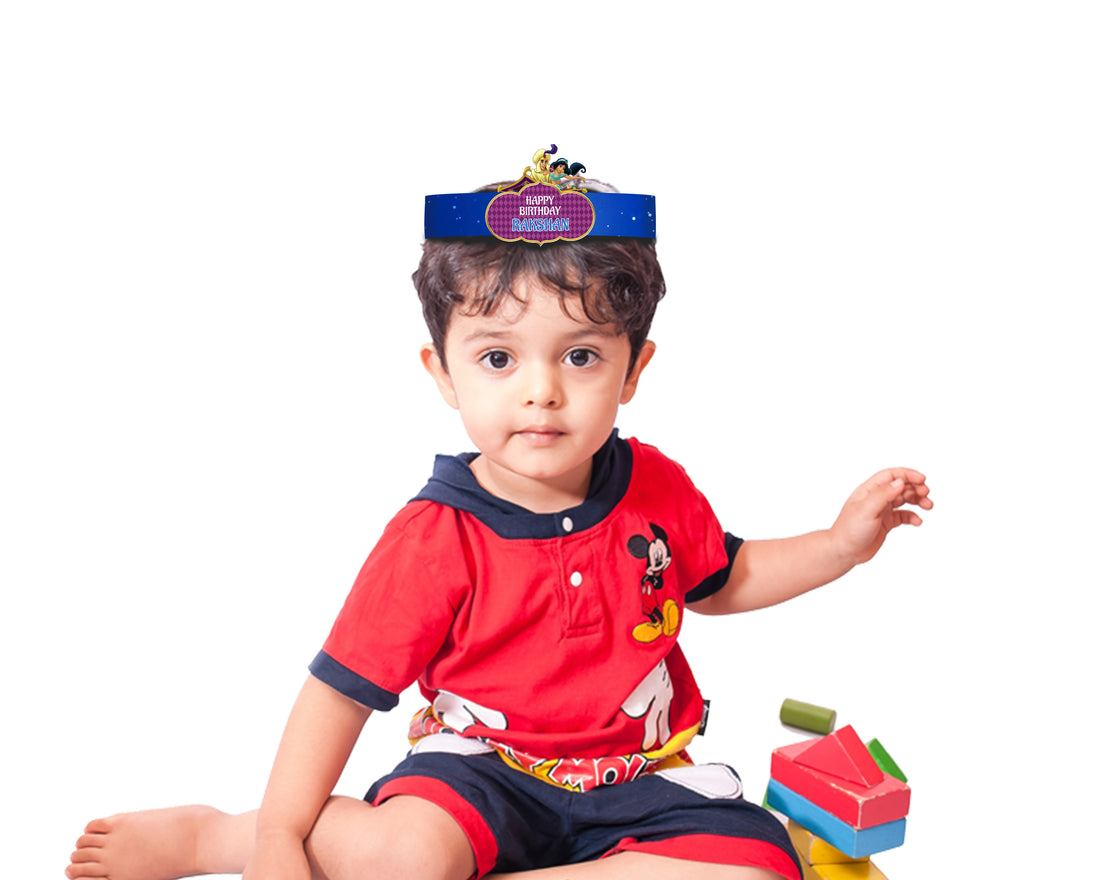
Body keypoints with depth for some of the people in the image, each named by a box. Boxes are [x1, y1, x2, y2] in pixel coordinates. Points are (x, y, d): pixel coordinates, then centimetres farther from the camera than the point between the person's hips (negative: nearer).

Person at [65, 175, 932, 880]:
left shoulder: (658, 489, -3)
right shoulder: (434, 536, -15)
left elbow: (719, 581, 17)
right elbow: (342, 688, -12)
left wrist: (841, 543, 4)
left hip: (638, 773, 5)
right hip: (486, 764, -4)